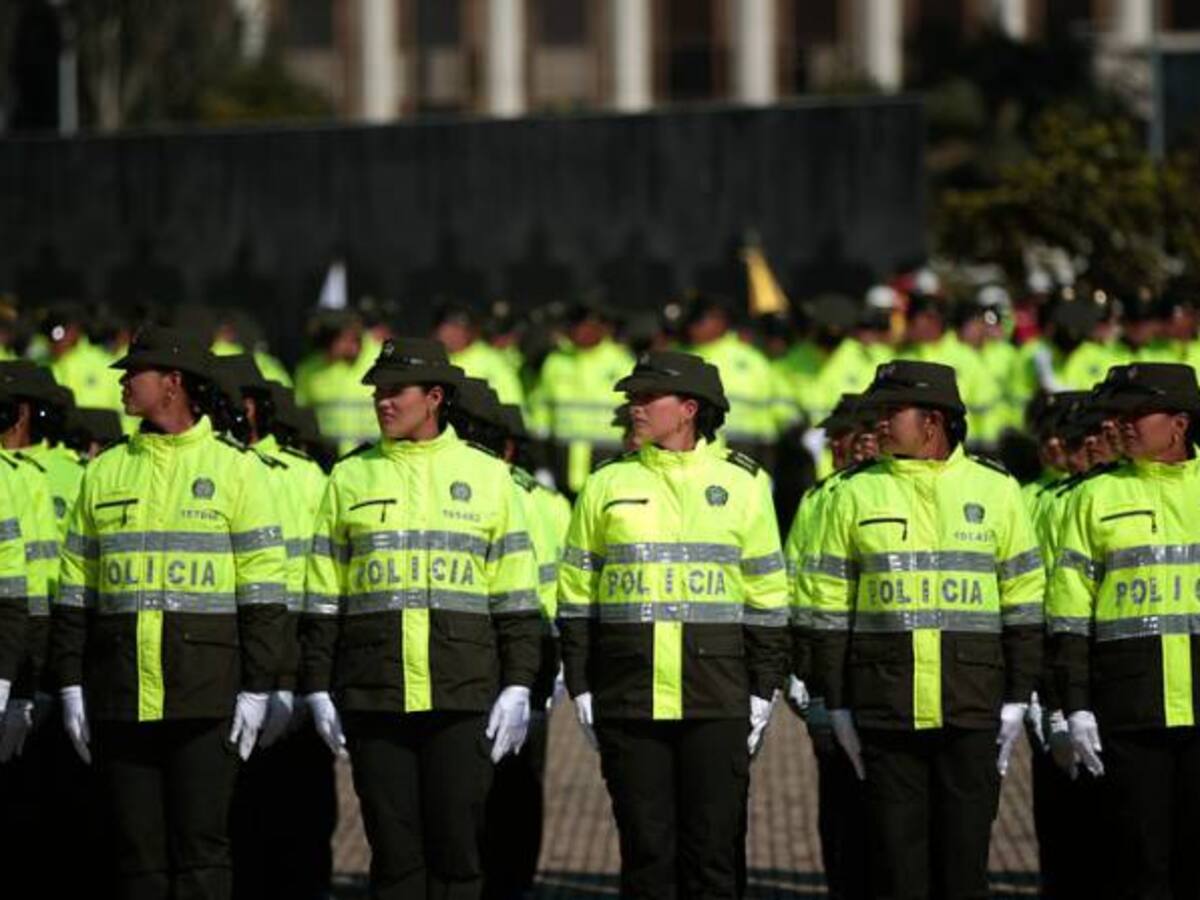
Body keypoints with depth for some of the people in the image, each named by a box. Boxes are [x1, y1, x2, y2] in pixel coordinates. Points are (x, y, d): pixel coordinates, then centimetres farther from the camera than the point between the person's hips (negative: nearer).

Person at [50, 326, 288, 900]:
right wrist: (71, 683, 7)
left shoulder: (233, 469, 2)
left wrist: (256, 688, -7)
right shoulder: (106, 472, 13)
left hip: (205, 698, -4)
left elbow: (263, 589, -1)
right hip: (121, 699, 4)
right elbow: (75, 588, 14)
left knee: (200, 847, -5)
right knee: (137, 852, 5)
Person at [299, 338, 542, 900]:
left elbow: (516, 599, 6)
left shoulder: (487, 476, 7)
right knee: (393, 847, 2)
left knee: (456, 838, -2)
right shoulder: (350, 478, 10)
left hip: (462, 696, -1)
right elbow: (322, 598, 10)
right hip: (373, 698, 1)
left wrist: (517, 687, -2)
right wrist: (318, 690, 4)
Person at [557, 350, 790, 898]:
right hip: (627, 703, 1)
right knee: (645, 847, 3)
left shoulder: (742, 483, 4)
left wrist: (763, 692, 2)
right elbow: (576, 594, 9)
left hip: (716, 702, -1)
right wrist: (580, 688, 3)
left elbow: (766, 597, 6)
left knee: (713, 845, 0)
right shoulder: (608, 484, 7)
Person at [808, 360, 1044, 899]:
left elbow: (1024, 604, 6)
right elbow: (830, 606, 6)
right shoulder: (857, 495, 6)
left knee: (965, 852, 2)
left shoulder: (995, 491, 5)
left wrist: (1017, 700, 1)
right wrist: (837, 706, 2)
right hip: (885, 709, 1)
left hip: (973, 710, -1)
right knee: (897, 855, 2)